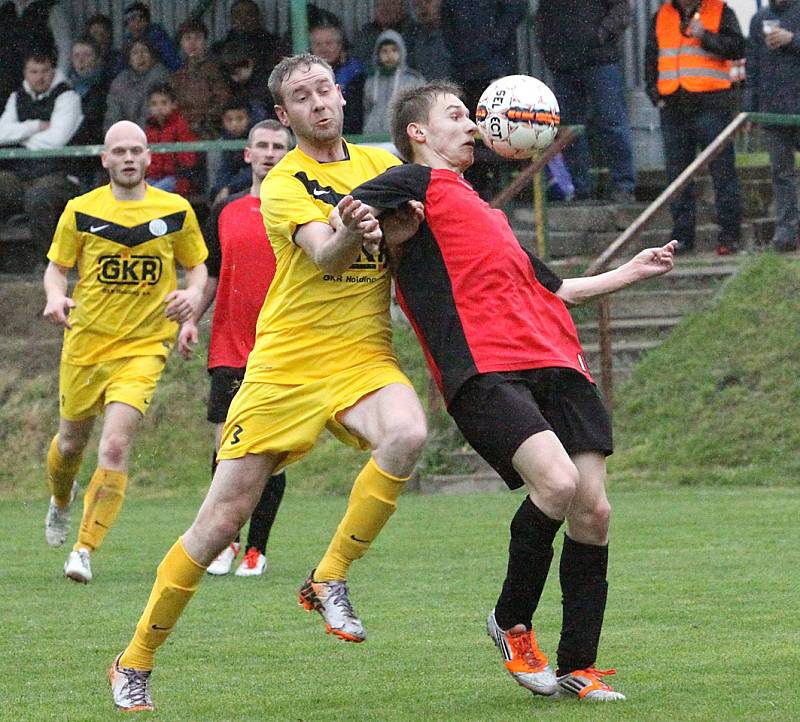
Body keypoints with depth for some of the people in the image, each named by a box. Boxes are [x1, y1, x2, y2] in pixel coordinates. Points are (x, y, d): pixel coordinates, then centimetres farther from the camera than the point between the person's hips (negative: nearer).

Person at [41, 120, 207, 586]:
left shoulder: (176, 212, -1)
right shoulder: (81, 211, -2)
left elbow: (197, 265, 11)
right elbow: (56, 267, 7)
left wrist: (193, 294, -11)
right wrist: (55, 297, -15)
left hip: (143, 347, -2)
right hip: (85, 343, 2)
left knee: (116, 446, -18)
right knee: (72, 442, 16)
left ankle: (85, 549, -12)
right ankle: (61, 500, 51)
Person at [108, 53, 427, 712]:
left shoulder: (381, 162, 10)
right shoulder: (282, 185, -5)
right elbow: (323, 253, -21)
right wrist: (349, 234, -45)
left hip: (363, 356, 3)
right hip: (286, 362, -3)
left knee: (407, 434, -33)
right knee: (223, 520, -4)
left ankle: (330, 578, -14)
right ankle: (136, 661, 12)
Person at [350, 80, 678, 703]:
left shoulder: (485, 212, 34)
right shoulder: (419, 184, 10)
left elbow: (547, 288, 42)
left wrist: (631, 271, 44)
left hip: (557, 364, 8)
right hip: (483, 370, -8)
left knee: (592, 510, -3)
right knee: (557, 481, -26)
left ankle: (578, 668, 7)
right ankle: (512, 623, -4)